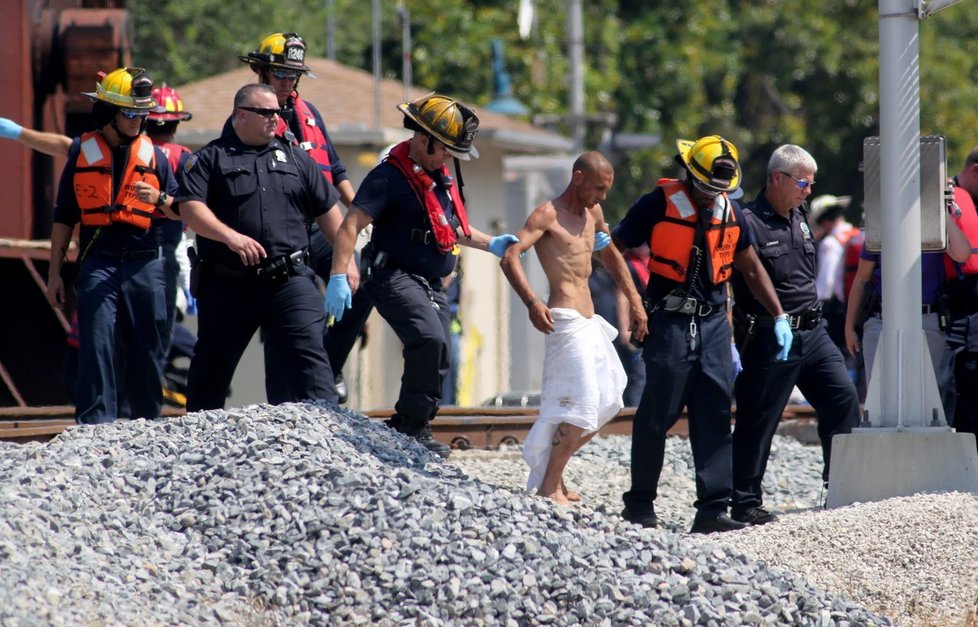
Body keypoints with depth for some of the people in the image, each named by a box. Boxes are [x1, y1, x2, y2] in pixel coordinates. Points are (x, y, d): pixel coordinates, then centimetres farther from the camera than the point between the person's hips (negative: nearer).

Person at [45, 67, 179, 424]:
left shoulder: (153, 156, 10)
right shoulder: (83, 154, 7)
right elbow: (63, 218, 11)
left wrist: (158, 200, -12)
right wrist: (54, 272, 9)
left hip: (144, 264, 1)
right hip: (98, 264, -1)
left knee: (146, 348, 5)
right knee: (97, 345, -11)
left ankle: (148, 420, 16)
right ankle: (95, 422, -13)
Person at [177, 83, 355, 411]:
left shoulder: (293, 158, 15)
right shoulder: (211, 159, 3)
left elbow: (327, 209, 19)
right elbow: (190, 208, -10)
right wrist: (231, 237, -24)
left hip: (289, 280, 1)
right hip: (228, 284, -1)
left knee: (309, 351, -14)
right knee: (212, 363, 10)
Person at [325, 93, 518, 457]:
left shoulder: (442, 177, 15)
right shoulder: (390, 177, -13)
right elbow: (351, 226, -19)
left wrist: (491, 244, 19)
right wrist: (338, 277, -27)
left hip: (431, 284, 9)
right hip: (396, 279, -9)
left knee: (438, 358, 7)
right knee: (430, 340, -28)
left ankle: (406, 429, 17)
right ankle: (413, 425, -20)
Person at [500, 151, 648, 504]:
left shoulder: (593, 214, 15)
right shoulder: (548, 215, -10)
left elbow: (611, 257, 30)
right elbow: (510, 257, -21)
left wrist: (634, 302, 23)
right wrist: (532, 303, -33)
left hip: (589, 322, 9)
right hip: (565, 319, -9)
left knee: (609, 403, 11)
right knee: (581, 404, -14)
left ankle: (551, 466, 18)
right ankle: (549, 486, -9)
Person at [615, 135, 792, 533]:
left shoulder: (731, 213, 11)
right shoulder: (657, 206, -6)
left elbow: (750, 268, 21)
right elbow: (616, 251, -1)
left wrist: (779, 317, 20)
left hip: (713, 325, 5)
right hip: (670, 322, -5)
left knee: (715, 418, -1)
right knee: (657, 416, 0)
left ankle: (712, 509, -2)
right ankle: (640, 504, 11)